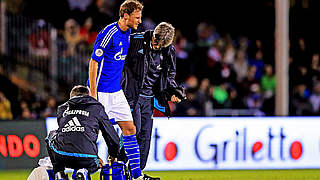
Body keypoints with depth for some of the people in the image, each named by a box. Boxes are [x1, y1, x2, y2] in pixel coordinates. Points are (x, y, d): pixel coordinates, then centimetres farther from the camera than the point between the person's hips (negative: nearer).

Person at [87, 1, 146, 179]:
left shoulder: (127, 33, 9)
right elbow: (94, 63, -17)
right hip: (101, 91, -8)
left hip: (116, 91, 8)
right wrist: (93, 94, -18)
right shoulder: (108, 34, -18)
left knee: (130, 128, 4)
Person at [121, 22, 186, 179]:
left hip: (149, 98, 5)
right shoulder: (135, 41, -12)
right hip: (132, 94, -5)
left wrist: (174, 91, 0)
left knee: (145, 135, 5)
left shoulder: (169, 51, 3)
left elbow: (170, 74, 17)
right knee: (134, 130, -13)